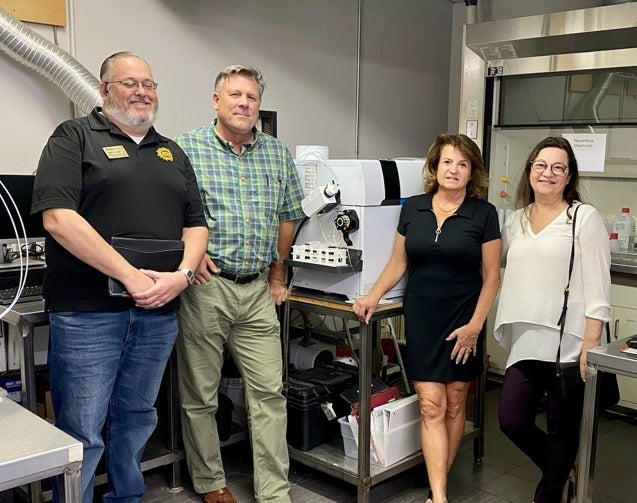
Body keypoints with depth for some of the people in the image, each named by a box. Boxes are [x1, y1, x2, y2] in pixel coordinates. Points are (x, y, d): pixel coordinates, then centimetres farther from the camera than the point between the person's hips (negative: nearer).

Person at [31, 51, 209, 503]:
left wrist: (182, 274, -7)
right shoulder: (75, 137, 0)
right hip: (87, 313, -5)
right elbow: (58, 217, -14)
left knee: (137, 421, 17)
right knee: (82, 432, 0)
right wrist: (131, 276, -18)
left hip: (158, 313, 6)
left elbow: (196, 225, 14)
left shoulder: (173, 153, 17)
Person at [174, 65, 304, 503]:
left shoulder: (278, 154, 10)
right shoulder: (186, 149, -3)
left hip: (257, 290, 4)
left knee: (270, 392, 5)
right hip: (205, 286, -3)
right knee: (200, 395, 8)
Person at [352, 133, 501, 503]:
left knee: (454, 403, 9)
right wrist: (374, 296, -4)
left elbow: (491, 276, -4)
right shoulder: (413, 208, 3)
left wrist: (474, 325, -10)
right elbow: (398, 263, 9)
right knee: (431, 406, -3)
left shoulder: (483, 213, -5)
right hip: (421, 318, 1)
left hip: (462, 319, -1)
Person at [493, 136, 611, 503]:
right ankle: (561, 471, 35)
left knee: (562, 428, 8)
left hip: (568, 342, -5)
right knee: (512, 422, 6)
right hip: (527, 342, 6)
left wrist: (591, 343, -15)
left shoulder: (585, 217, -4)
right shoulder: (517, 219, 13)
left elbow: (597, 285, -9)